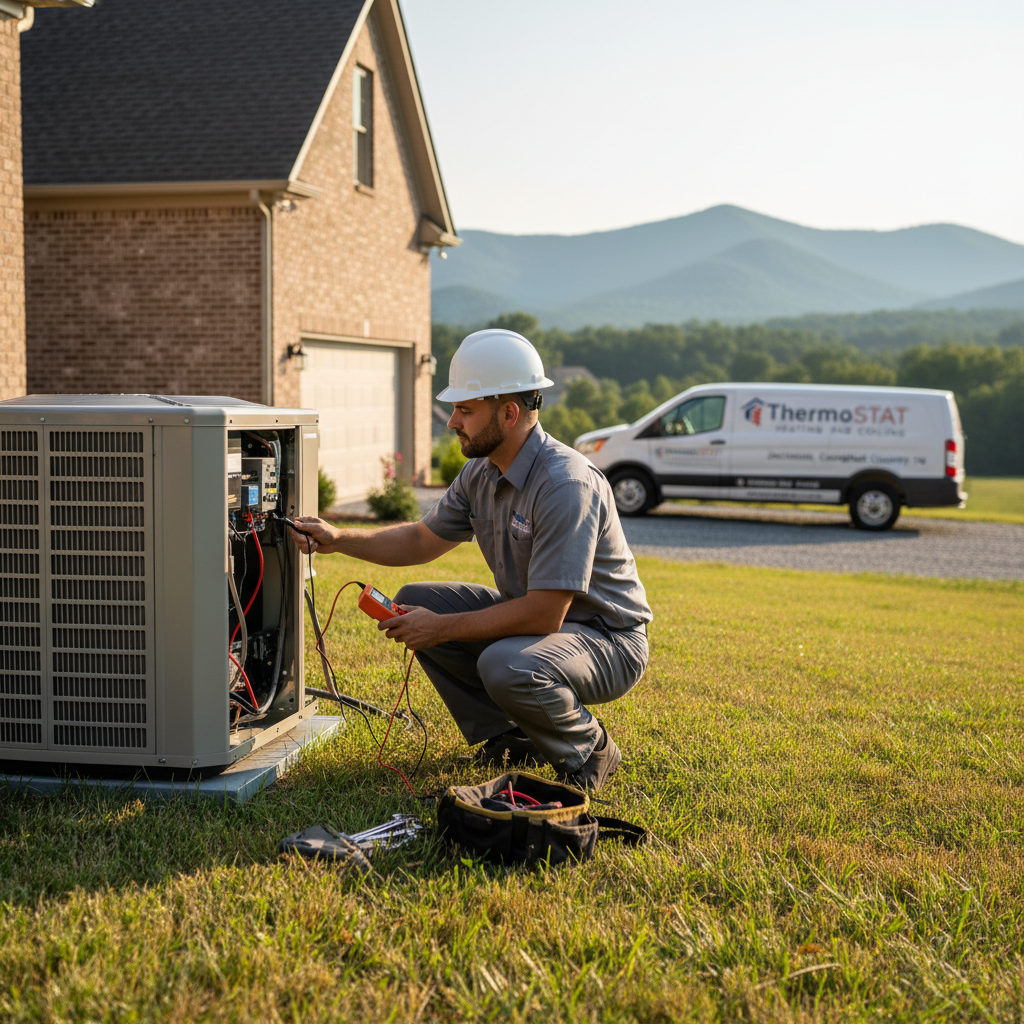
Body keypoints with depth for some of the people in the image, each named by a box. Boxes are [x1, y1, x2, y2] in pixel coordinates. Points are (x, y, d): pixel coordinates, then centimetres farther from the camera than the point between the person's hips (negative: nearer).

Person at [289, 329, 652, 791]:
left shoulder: (566, 484, -29)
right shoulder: (481, 472, 0)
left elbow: (544, 614, -31)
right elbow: (423, 540, 15)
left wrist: (442, 628, -23)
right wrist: (338, 539, 2)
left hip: (607, 639, -9)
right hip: (534, 614, 9)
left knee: (506, 666, -36)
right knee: (416, 602, 0)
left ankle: (589, 750, -5)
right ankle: (510, 738, 8)